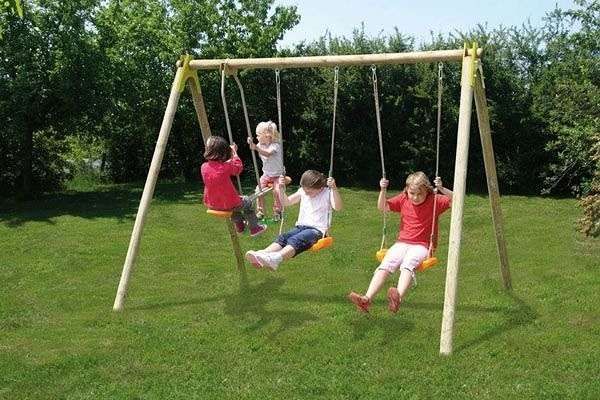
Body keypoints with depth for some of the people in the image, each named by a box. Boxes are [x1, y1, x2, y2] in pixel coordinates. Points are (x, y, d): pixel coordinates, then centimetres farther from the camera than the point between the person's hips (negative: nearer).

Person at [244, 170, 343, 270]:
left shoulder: (327, 192, -2)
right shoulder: (302, 191, 15)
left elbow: (337, 207, -21)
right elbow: (286, 202, 21)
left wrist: (334, 188, -34)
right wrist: (281, 189, 3)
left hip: (317, 230, -6)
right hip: (301, 226, 6)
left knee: (295, 240, -35)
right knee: (283, 237, -26)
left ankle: (275, 259, -62)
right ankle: (261, 255, -49)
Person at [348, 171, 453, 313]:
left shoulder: (434, 201, -1)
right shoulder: (403, 199, 9)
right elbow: (382, 207, 12)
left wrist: (442, 189, -27)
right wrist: (383, 191, -5)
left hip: (421, 246, -3)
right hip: (402, 243, 4)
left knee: (408, 263, -36)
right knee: (385, 264, -23)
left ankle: (398, 298, -57)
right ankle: (367, 299, -34)